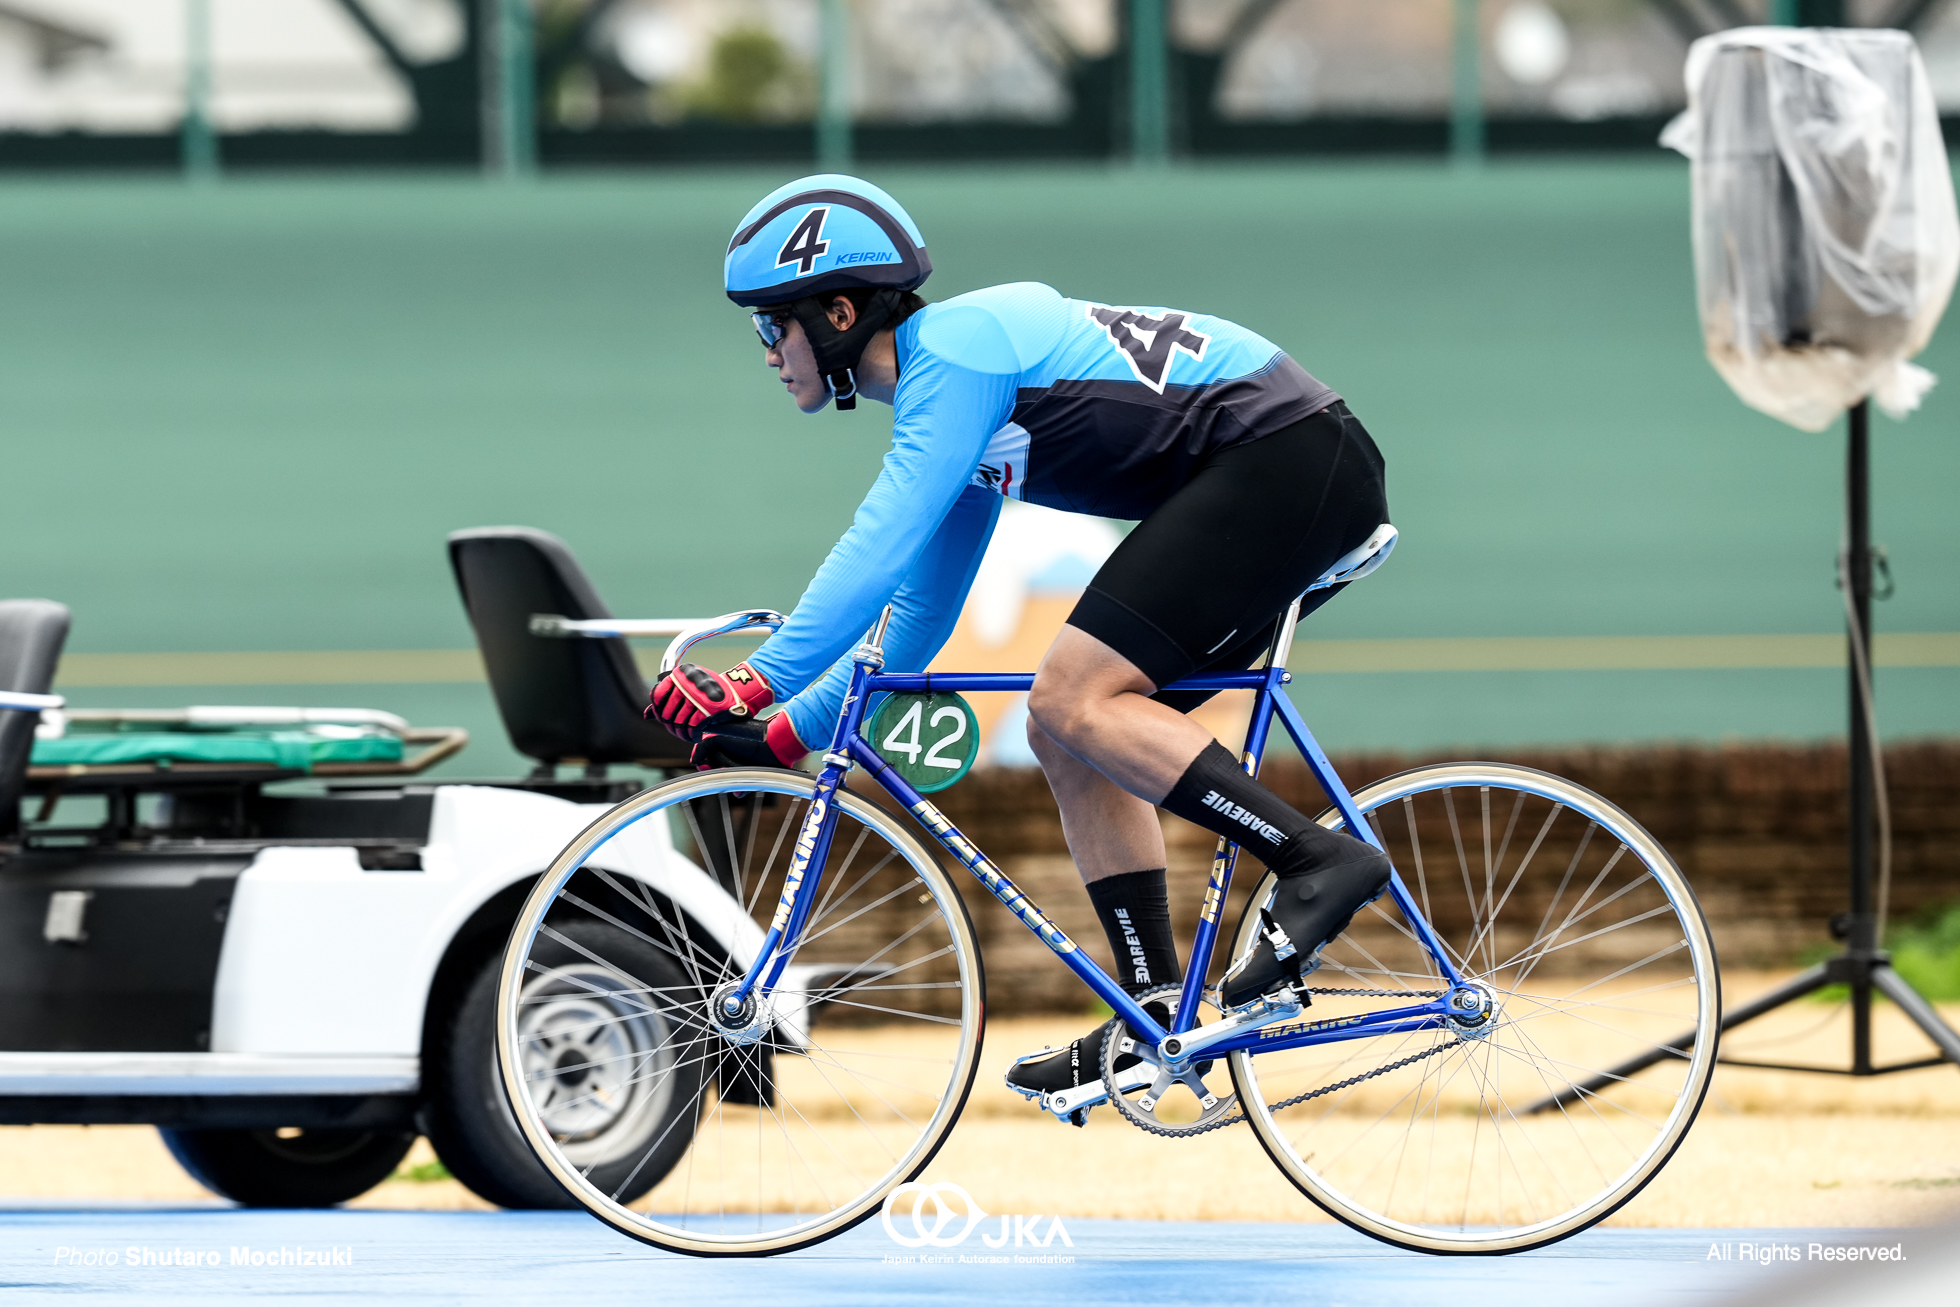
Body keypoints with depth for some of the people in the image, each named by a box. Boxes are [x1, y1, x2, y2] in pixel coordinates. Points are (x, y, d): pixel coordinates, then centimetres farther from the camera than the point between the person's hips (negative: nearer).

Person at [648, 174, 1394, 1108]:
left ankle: (1321, 859, -19)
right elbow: (917, 622, 25)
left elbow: (879, 548, -22)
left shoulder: (955, 352, -12)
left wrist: (756, 685, -23)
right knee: (1068, 734, 8)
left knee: (1074, 704, -17)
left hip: (1285, 461, -10)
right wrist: (781, 735, 20)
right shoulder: (943, 388, 19)